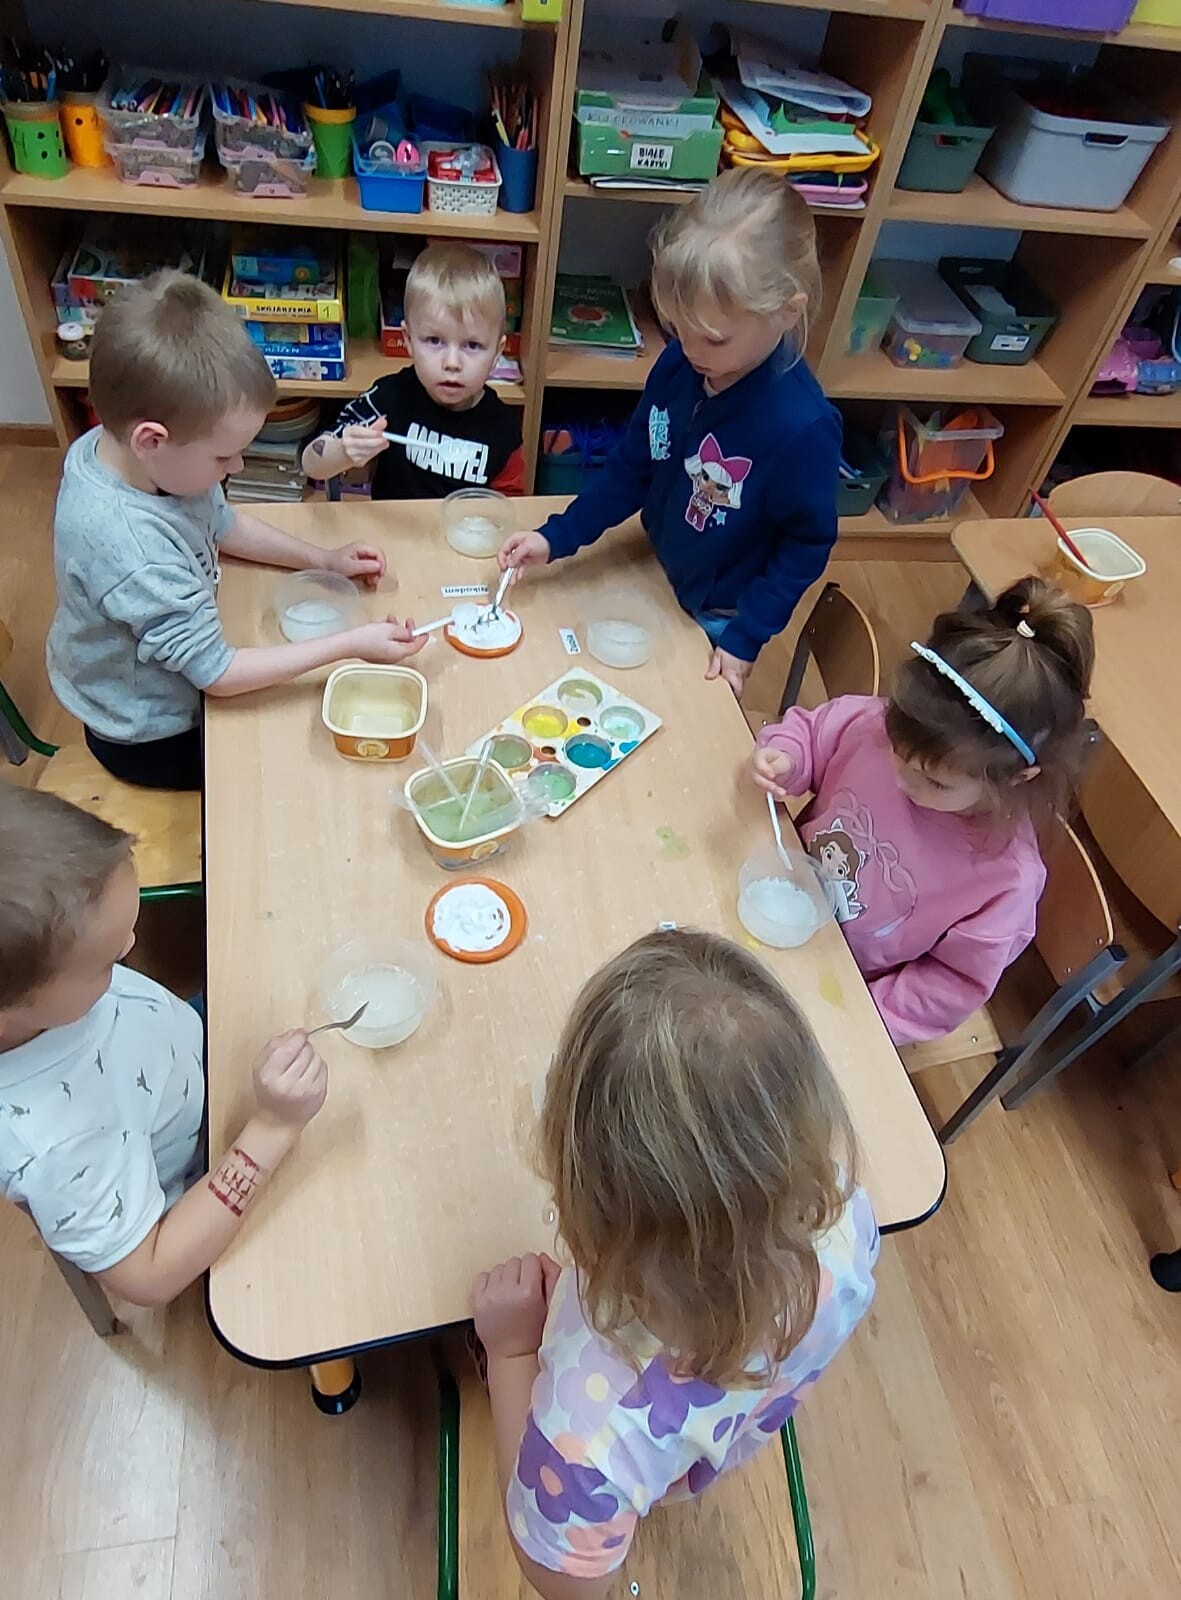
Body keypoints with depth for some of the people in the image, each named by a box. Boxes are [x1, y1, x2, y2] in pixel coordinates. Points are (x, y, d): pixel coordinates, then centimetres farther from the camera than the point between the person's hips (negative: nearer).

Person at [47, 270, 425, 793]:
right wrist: (352, 644, -30)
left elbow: (222, 523, 4)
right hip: (152, 739, -7)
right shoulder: (131, 547, -42)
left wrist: (325, 559, -4)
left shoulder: (114, 446, -15)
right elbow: (218, 673, -32)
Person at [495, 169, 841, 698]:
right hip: (653, 580, 5)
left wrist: (746, 638, -17)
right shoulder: (678, 365, -15)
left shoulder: (802, 426, -30)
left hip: (718, 617, -5)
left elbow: (808, 543, -17)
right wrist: (555, 537, -9)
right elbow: (632, 468, -2)